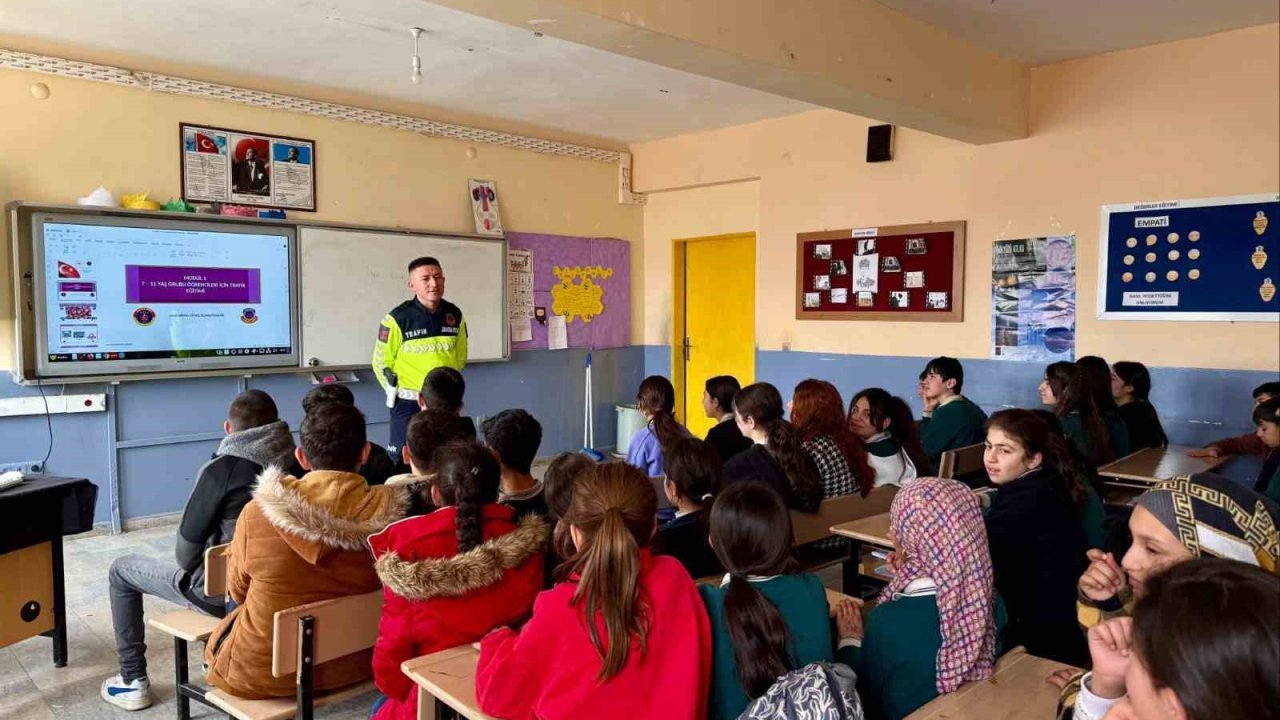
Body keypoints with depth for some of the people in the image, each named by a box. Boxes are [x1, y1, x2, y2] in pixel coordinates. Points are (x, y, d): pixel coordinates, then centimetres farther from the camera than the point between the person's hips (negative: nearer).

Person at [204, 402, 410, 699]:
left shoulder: (257, 514, -22)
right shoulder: (389, 513, -21)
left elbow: (238, 591, -2)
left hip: (264, 671, -2)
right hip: (353, 665, 2)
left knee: (218, 638, 33)